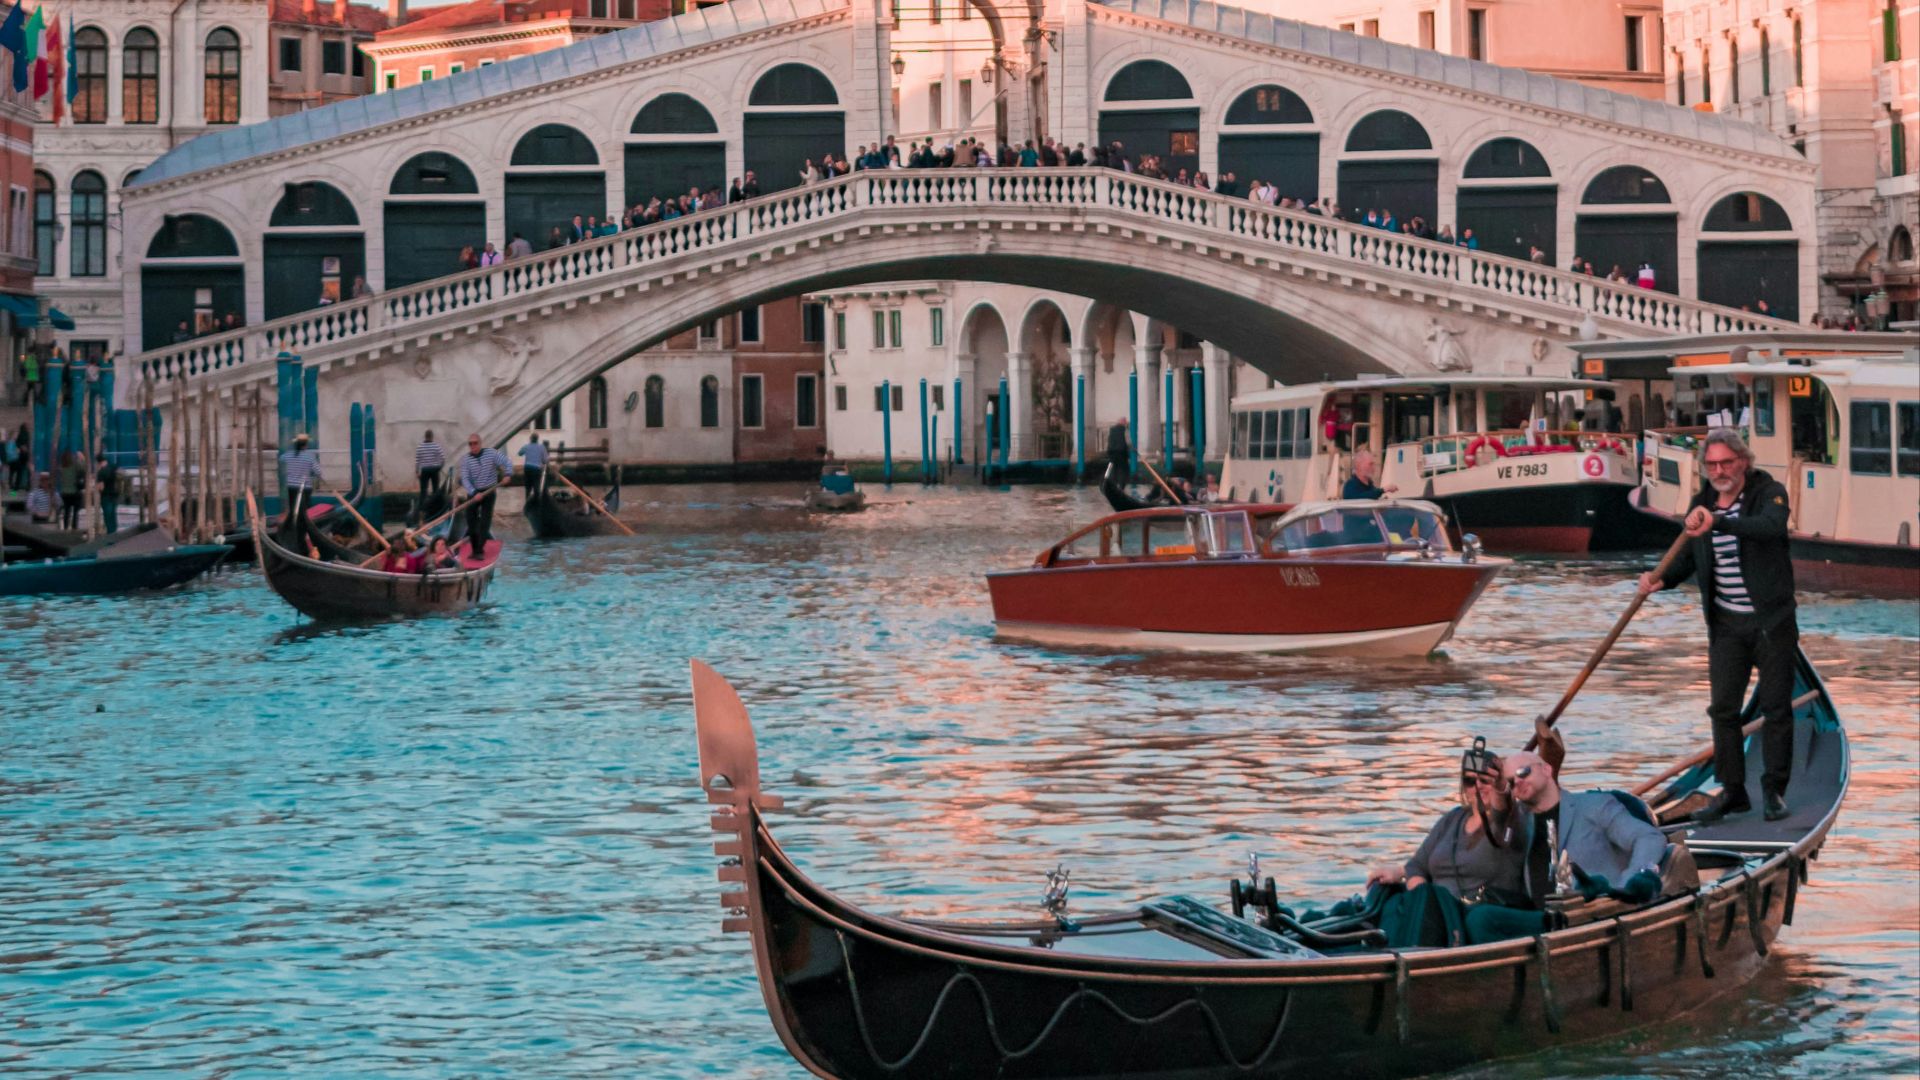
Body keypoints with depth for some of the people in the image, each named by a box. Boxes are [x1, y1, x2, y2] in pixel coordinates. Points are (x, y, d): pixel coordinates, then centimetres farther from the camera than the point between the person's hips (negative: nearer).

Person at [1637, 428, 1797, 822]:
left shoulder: (1769, 492, -9)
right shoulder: (1701, 504, 7)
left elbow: (1770, 527, -31)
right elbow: (1687, 558, 12)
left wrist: (1717, 523, -42)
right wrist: (1660, 580, -9)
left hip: (1772, 620, -4)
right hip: (1726, 623, 4)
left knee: (1775, 706, 2)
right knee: (1723, 708, 2)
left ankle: (1775, 790, 12)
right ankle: (1733, 791, 10)